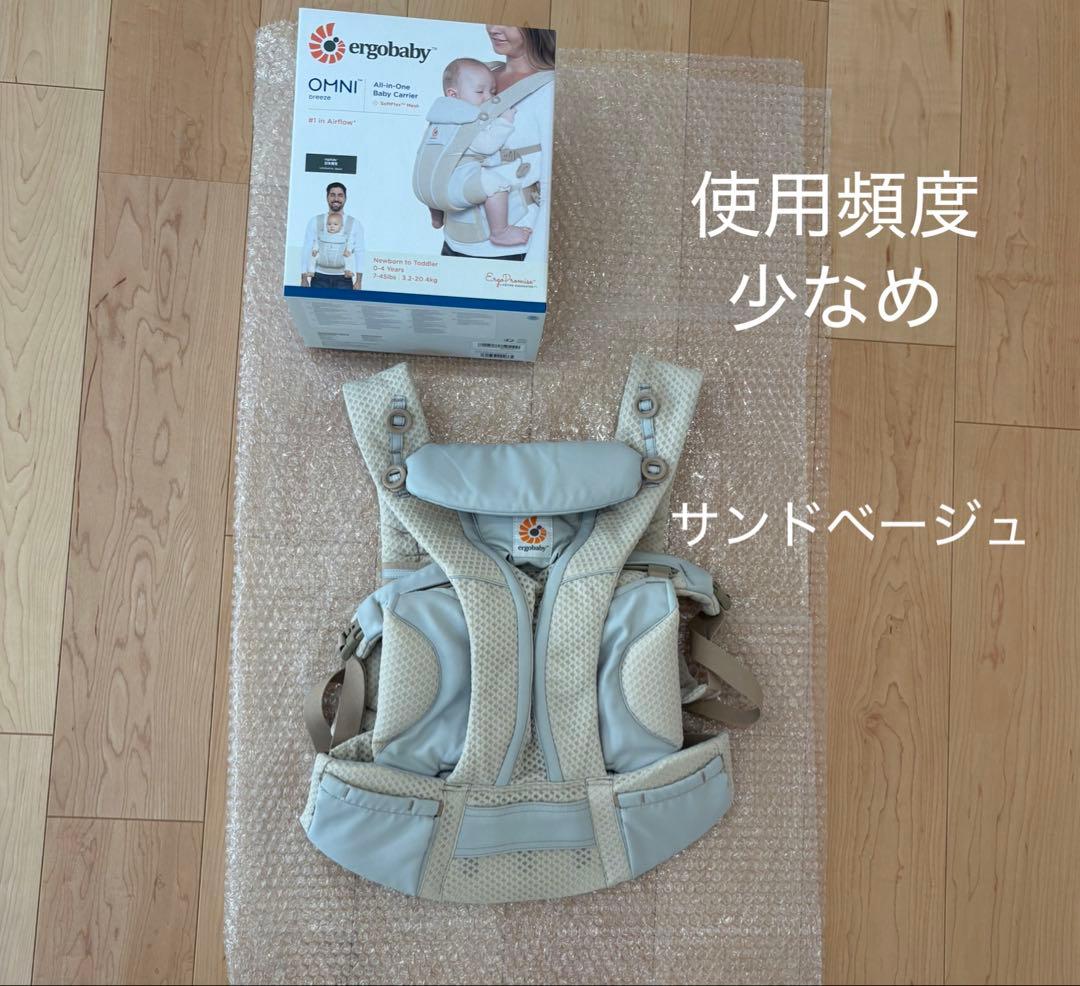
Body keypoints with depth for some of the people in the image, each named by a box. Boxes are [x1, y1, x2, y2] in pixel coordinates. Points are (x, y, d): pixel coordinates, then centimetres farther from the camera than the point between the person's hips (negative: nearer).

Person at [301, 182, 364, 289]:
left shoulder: (355, 224, 8)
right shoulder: (315, 221, 9)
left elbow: (359, 253, 4)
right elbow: (307, 250, 8)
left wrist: (358, 281, -5)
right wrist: (304, 279, 1)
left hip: (343, 279, 0)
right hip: (320, 277, 1)